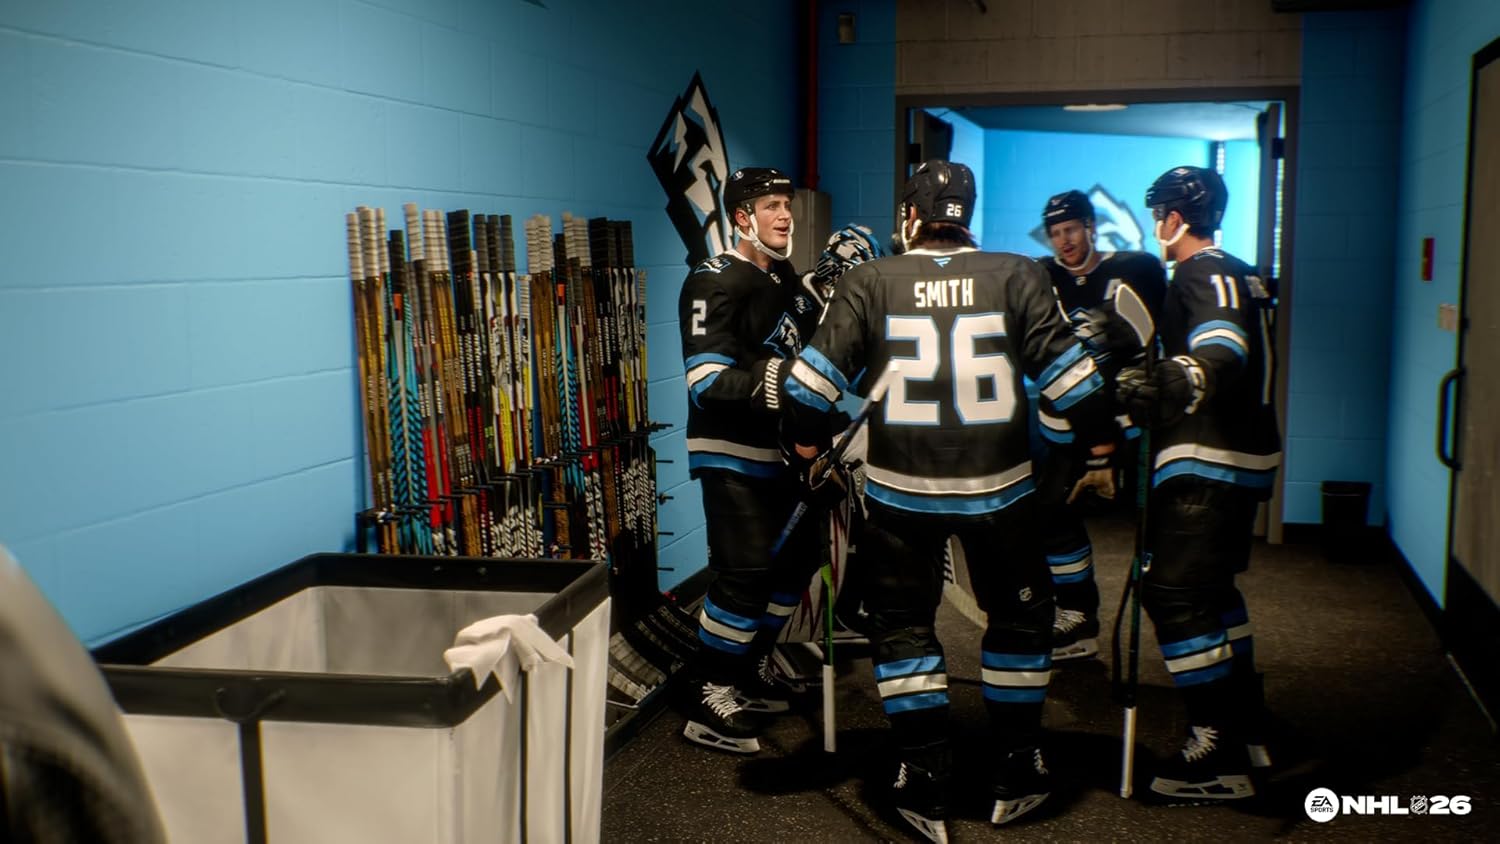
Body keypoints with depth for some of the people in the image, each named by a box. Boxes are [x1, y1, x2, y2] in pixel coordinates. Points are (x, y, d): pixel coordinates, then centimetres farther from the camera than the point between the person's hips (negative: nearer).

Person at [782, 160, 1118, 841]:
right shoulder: (1016, 276, -2)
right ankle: (1016, 777, 25)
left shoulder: (869, 282, -2)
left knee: (902, 623, 14)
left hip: (900, 487, 0)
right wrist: (1103, 439, 13)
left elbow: (814, 376, -4)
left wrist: (807, 440, 14)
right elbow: (1066, 369, -1)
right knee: (1021, 616, 19)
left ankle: (925, 785, 13)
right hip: (998, 486, 1)